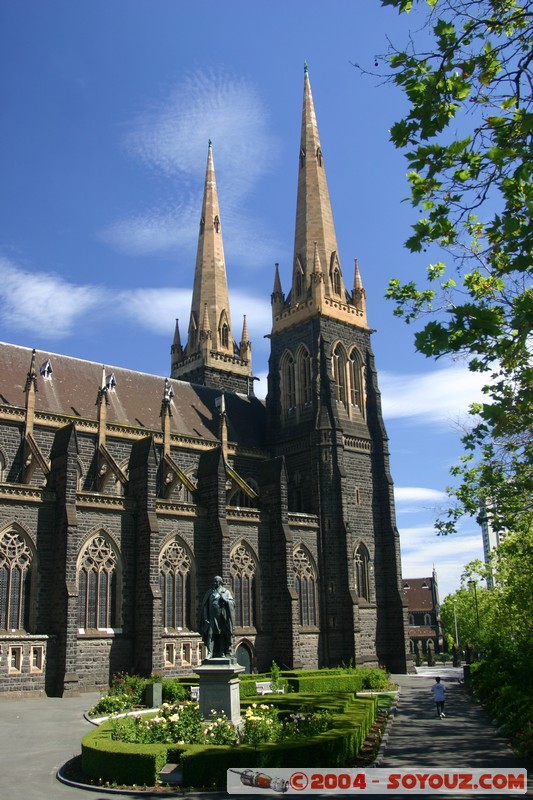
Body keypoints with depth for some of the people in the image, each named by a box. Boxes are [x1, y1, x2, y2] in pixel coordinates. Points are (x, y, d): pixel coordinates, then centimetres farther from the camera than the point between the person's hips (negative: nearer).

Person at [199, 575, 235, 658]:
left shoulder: (225, 592, 6)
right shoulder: (209, 592, 13)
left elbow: (232, 602, -4)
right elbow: (204, 605, 11)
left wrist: (224, 600, -21)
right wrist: (205, 617, 1)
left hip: (221, 617, -1)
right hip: (212, 617, 1)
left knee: (222, 634, 1)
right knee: (210, 633, -10)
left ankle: (222, 653, 10)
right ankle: (210, 652, -14)